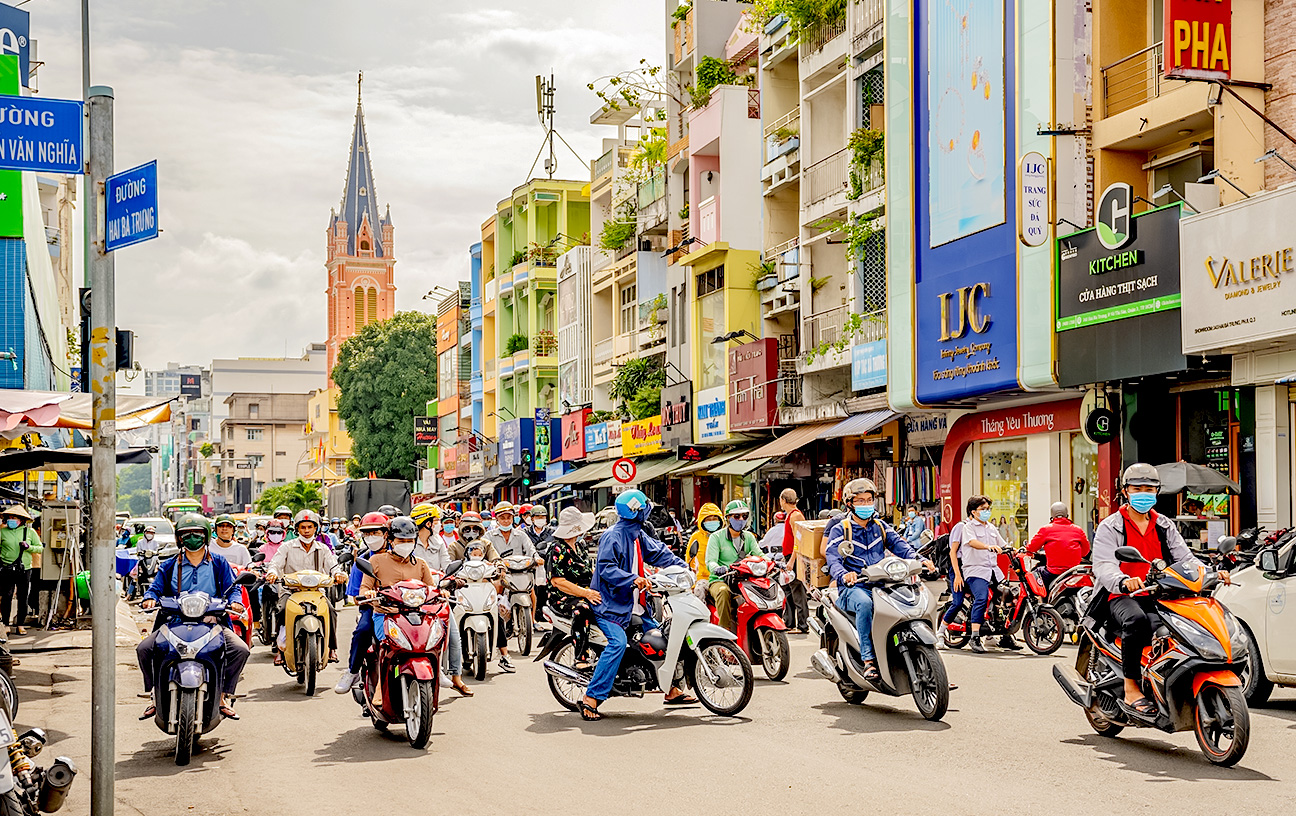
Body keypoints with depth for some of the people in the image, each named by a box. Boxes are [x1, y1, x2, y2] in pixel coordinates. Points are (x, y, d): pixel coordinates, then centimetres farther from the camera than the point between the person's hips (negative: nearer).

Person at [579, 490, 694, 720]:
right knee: (618, 642, -28)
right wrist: (634, 579, -34)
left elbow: (658, 552, 21)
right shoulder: (612, 536, -16)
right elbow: (606, 569, -25)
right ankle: (591, 698, -27)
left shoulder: (639, 535, 12)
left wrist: (683, 567, 11)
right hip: (610, 604, -10)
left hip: (633, 605, 10)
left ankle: (672, 690, 26)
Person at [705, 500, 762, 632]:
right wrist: (717, 568, -35)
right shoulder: (716, 537, 1)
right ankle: (726, 630, -37)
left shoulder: (749, 537, 18)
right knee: (723, 592, -39)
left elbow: (758, 554, 5)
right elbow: (710, 561, -11)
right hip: (720, 581, -4)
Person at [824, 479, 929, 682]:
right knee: (864, 603, -39)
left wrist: (920, 560, -16)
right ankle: (868, 660, -36)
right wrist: (844, 575, -33)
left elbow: (899, 545, 5)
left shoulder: (881, 527, 19)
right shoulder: (840, 529, 4)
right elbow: (833, 559, -10)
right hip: (853, 589, -4)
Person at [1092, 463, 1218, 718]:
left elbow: (1184, 558, 12)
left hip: (1160, 596, 5)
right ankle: (1131, 690, -31)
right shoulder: (1110, 527, 3)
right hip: (1122, 597, -5)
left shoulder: (1164, 526, 20)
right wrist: (1124, 581, -36)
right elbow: (1103, 566, -12)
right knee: (1136, 620, -39)